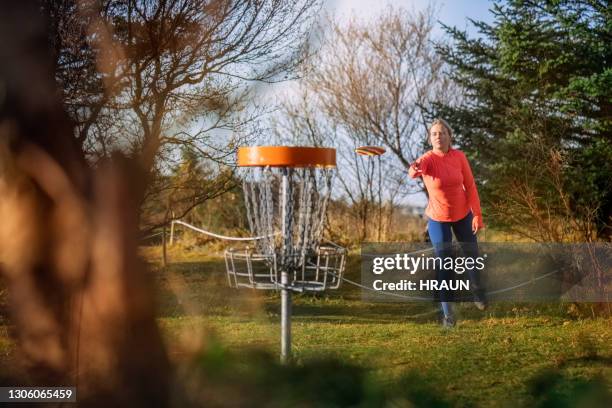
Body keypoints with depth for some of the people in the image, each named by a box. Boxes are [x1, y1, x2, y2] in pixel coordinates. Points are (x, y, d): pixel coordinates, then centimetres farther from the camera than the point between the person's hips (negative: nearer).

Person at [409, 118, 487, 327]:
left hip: (463, 214, 3)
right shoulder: (427, 159, -21)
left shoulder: (459, 156, -13)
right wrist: (415, 170, -69)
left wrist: (477, 214, -8)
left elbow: (470, 186, -6)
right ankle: (446, 311, 8)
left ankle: (476, 289, 47)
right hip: (438, 218, -3)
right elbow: (414, 170, -45)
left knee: (472, 254, 18)